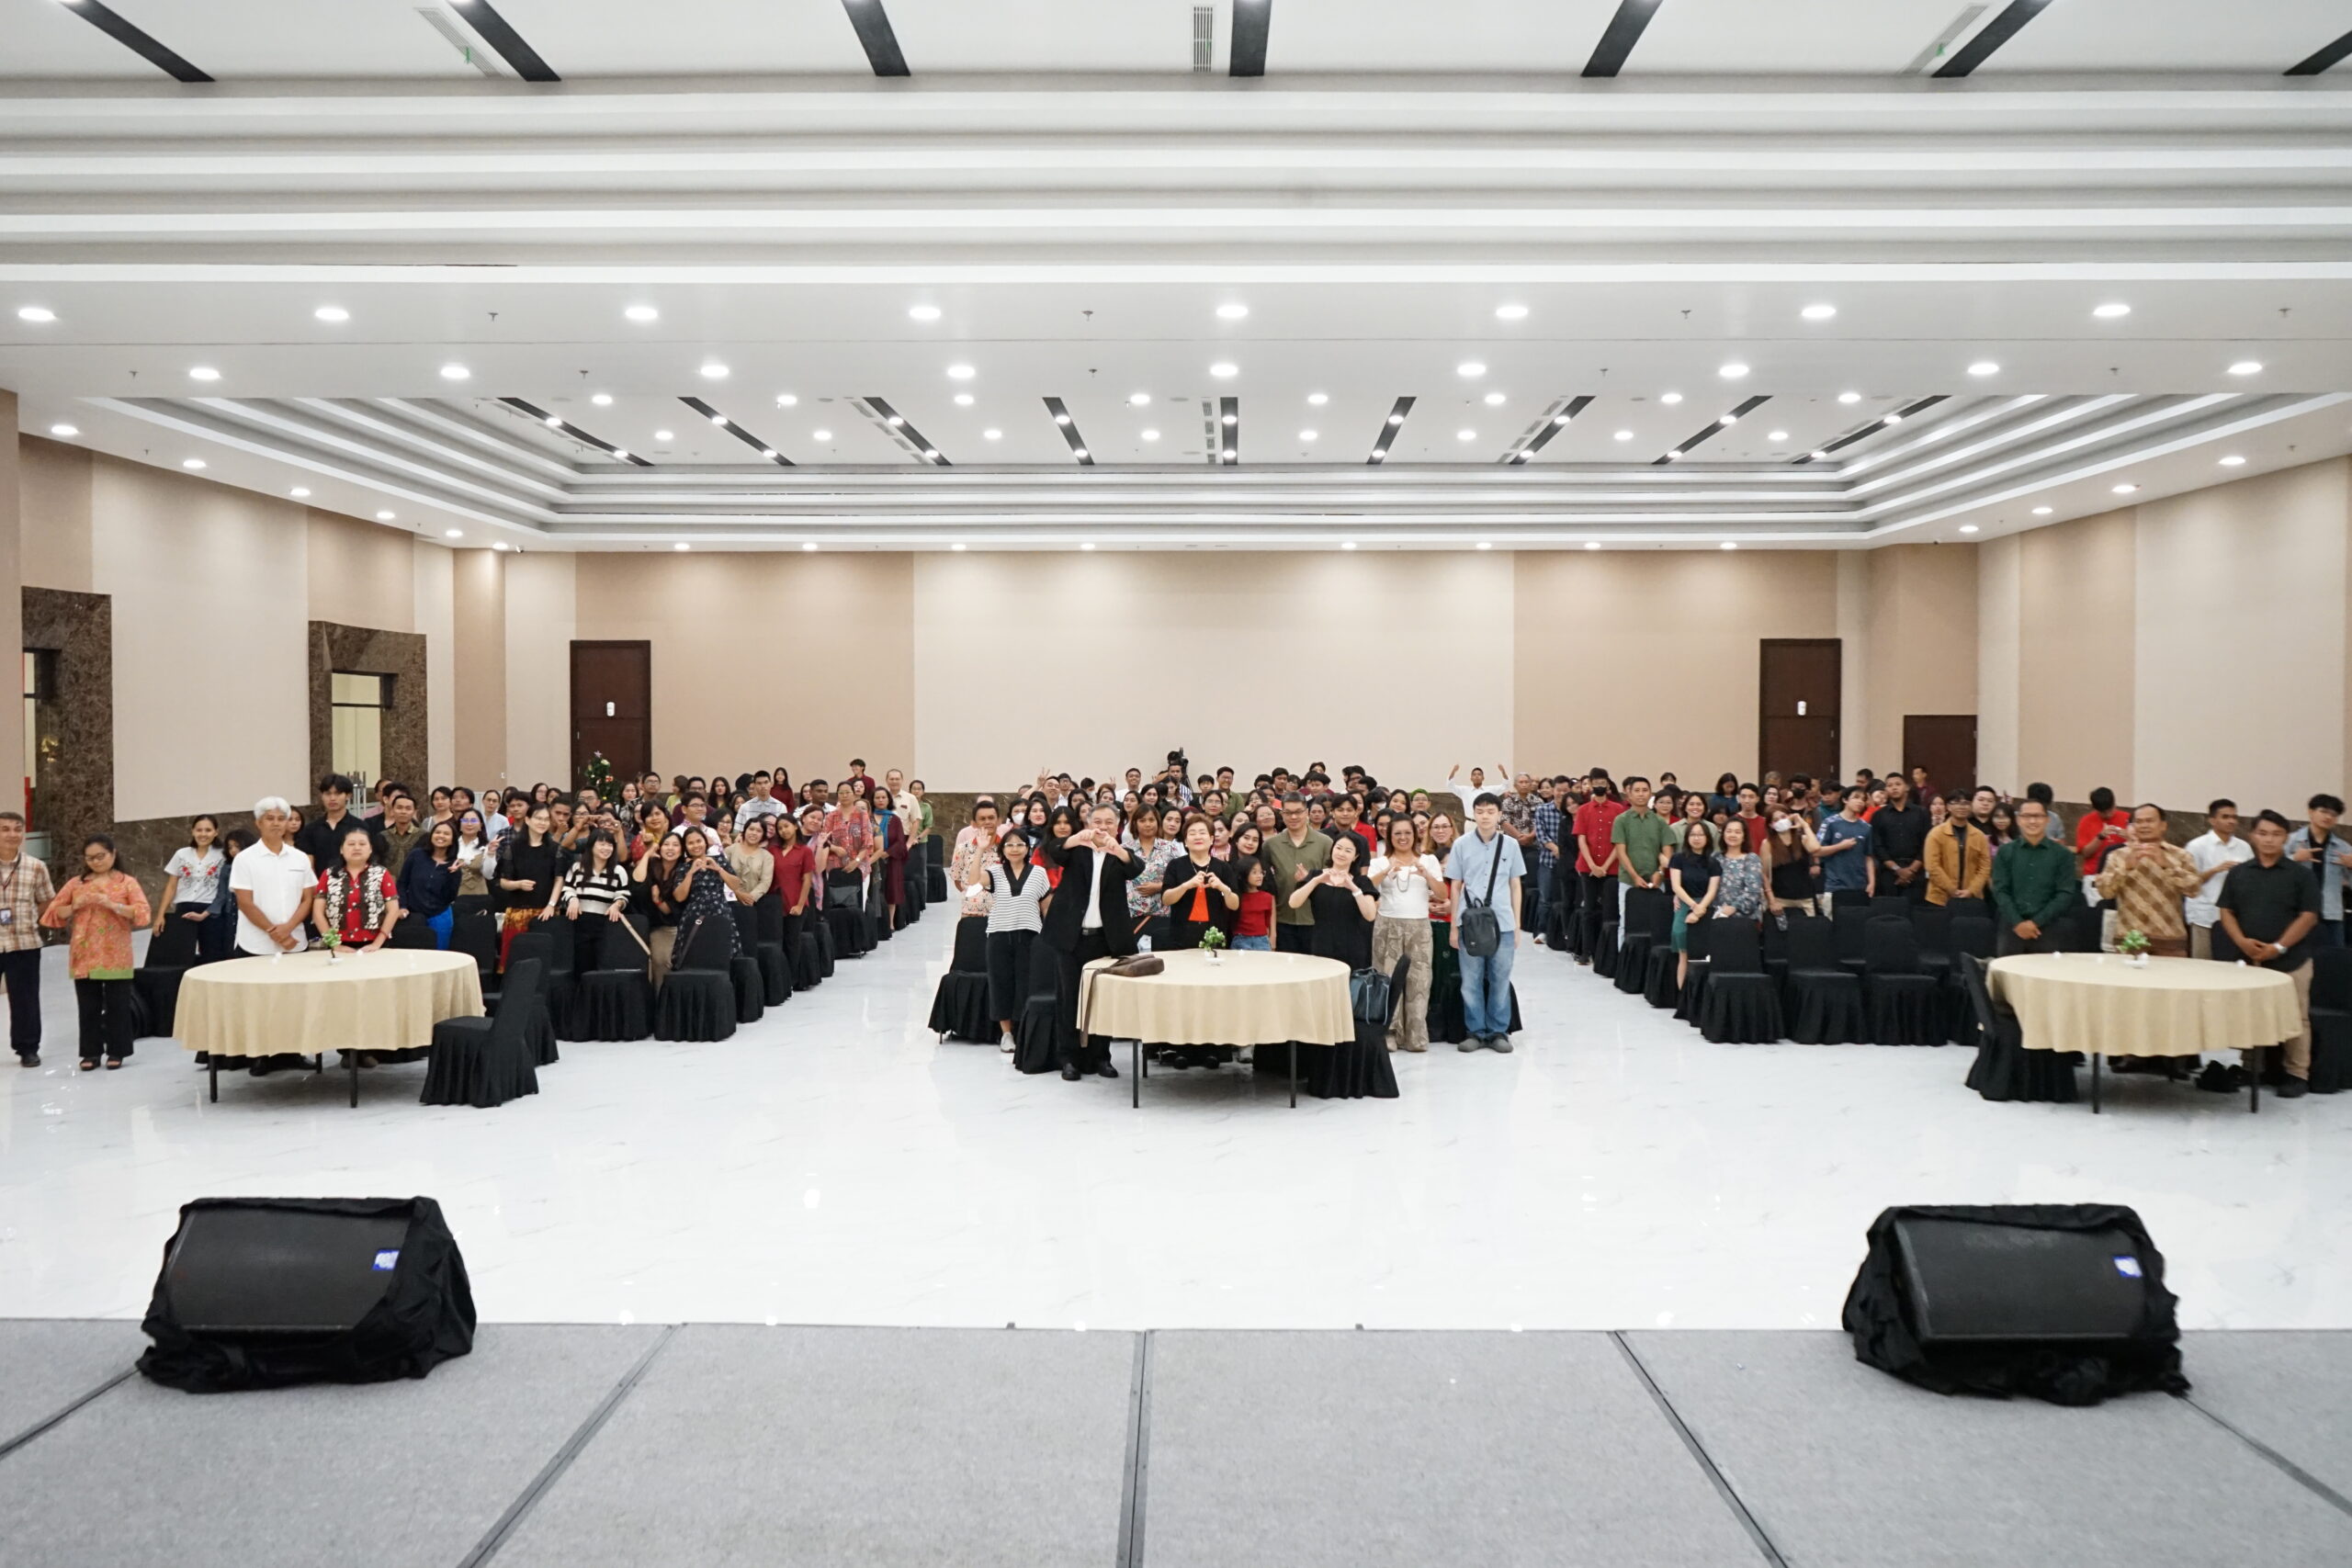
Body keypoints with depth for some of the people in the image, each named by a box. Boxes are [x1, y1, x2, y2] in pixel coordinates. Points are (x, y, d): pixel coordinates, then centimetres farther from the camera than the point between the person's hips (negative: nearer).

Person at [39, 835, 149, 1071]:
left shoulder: (127, 882, 2)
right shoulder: (76, 883, 10)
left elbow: (142, 912, -9)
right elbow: (54, 912, 10)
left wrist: (111, 904, -20)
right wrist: (75, 906, -8)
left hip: (116, 957, -3)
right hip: (84, 956, 3)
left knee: (117, 1006, 1)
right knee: (89, 1007, 7)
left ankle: (116, 1052, 10)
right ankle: (91, 1053, 14)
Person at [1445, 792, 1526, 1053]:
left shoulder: (1510, 845, 4)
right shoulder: (1462, 844, 1)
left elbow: (1515, 886, 10)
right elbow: (1455, 886, 5)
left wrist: (1517, 924, 8)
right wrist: (1453, 926, 4)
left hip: (1502, 923, 1)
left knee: (1500, 981, 6)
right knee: (1471, 981, 4)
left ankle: (1498, 1032, 16)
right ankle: (1476, 1031, 15)